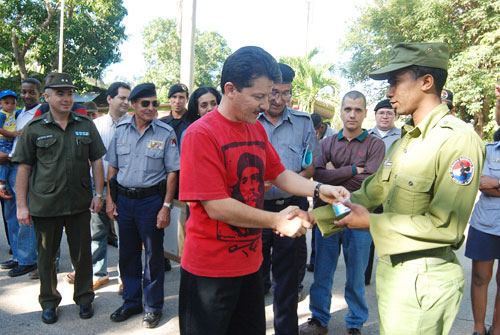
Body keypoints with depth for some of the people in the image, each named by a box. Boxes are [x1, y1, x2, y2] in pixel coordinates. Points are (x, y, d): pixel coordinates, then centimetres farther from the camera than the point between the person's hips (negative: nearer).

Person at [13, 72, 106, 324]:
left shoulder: (86, 125, 4)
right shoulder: (34, 129, -1)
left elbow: (96, 161, 7)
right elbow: (24, 168, 0)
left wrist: (99, 194, 2)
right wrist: (21, 205, -4)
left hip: (80, 204, 1)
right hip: (45, 206, -1)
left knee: (82, 254, 11)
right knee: (46, 256, 13)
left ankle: (84, 298, 30)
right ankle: (49, 302, 32)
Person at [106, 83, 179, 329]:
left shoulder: (166, 133, -7)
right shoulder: (121, 130, 4)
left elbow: (172, 172, -7)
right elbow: (112, 166, 11)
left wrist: (166, 206, -11)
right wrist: (109, 198, 6)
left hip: (151, 200, -4)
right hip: (123, 199, 4)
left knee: (153, 255, 6)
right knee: (127, 253, 14)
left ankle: (153, 306, 24)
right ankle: (131, 302, 32)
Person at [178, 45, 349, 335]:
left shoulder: (257, 129, 6)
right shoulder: (201, 133, -19)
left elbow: (280, 174, 13)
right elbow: (216, 207, -22)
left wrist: (319, 189, -4)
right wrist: (275, 221, -18)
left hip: (251, 261, 7)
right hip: (210, 270, -7)